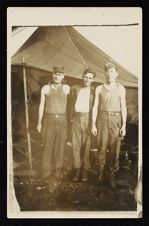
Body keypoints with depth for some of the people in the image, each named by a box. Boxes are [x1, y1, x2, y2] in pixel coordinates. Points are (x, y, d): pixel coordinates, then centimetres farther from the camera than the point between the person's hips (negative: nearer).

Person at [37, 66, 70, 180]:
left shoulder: (66, 88, 3)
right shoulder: (45, 88, 4)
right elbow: (41, 105, 6)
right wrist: (39, 122, 4)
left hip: (61, 120, 0)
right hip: (48, 119, 0)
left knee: (60, 146, 4)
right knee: (47, 146, 3)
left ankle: (58, 170, 15)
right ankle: (47, 170, 16)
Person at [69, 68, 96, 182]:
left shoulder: (94, 91, 2)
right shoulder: (75, 88, 11)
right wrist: (71, 117, 10)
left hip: (88, 118, -2)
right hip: (77, 118, 3)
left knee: (87, 145, 1)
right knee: (76, 144, 4)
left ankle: (85, 168, 12)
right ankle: (77, 168, 14)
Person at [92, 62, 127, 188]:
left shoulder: (121, 89, 5)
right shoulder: (99, 89, 7)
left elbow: (123, 107, 4)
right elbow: (95, 107, 6)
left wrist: (124, 125, -2)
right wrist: (93, 124, 0)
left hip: (115, 121, 0)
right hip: (102, 120, 1)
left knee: (114, 149, 0)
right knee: (102, 147, 2)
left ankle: (112, 175, 9)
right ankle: (101, 172, 14)